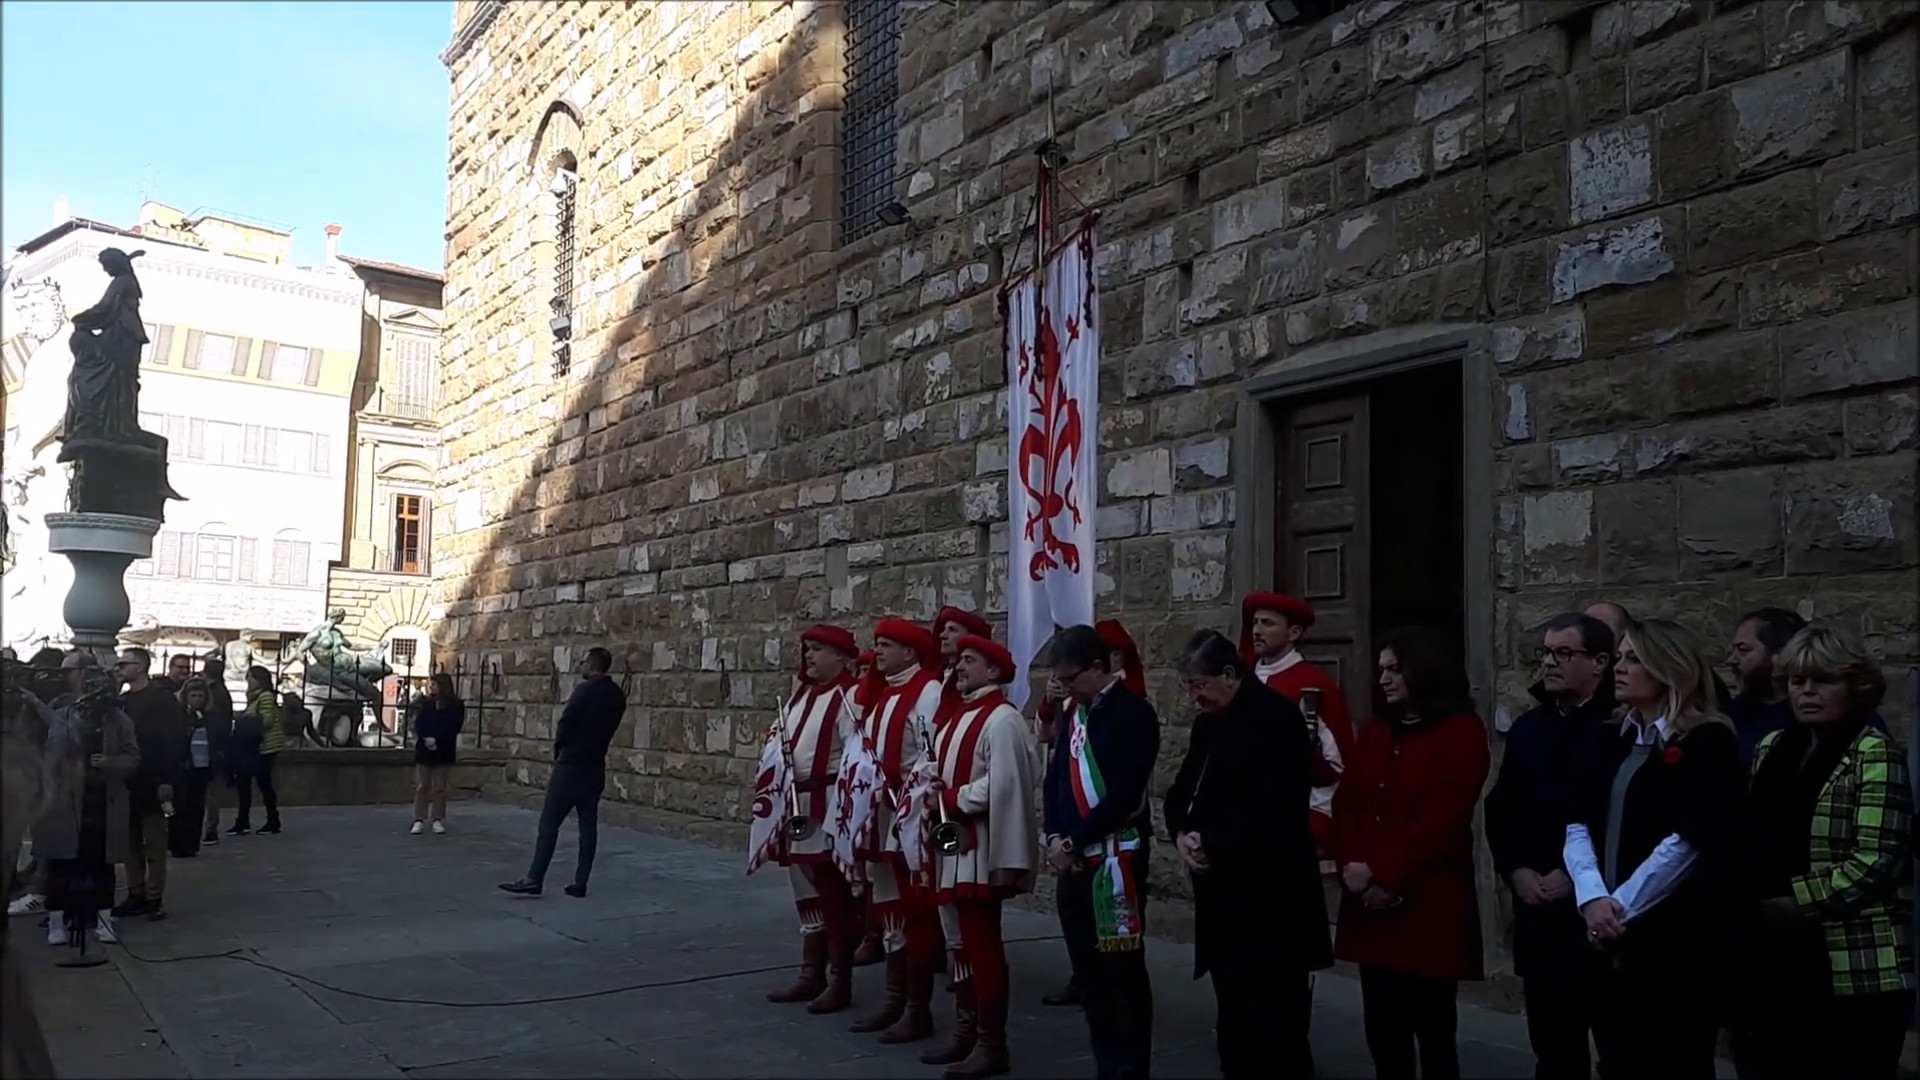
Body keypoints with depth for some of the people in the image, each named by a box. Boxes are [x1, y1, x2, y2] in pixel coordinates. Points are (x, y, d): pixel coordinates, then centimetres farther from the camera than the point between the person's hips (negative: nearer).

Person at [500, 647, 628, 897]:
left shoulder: (584, 690, -13)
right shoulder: (617, 696, 7)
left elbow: (565, 724, -12)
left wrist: (559, 750, 5)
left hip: (571, 765, -7)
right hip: (595, 767, 7)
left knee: (549, 823, -4)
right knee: (588, 825, 6)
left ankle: (534, 879, -6)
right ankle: (580, 883, 6)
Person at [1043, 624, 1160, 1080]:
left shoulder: (1134, 714, -12)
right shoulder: (1073, 713, 12)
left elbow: (1123, 795, -18)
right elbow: (1056, 778, 12)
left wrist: (1073, 841, -14)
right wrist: (1055, 837, -3)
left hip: (1116, 858, -8)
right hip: (1074, 860, 8)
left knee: (1123, 971, 0)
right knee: (1088, 970, 14)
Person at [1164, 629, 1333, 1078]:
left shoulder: (1277, 718, -14)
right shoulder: (1208, 721, 14)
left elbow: (1274, 810, -22)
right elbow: (1184, 788, 17)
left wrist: (1213, 843, -16)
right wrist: (1183, 834, -3)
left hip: (1270, 899, -8)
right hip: (1223, 892, 8)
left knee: (1276, 1022, -2)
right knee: (1234, 1018, 14)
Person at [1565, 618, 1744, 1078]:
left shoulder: (1708, 742, -7)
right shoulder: (1608, 742, 12)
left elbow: (1687, 841, -15)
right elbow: (1579, 825, 4)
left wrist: (1622, 907, -15)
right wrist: (1593, 898, -12)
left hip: (1676, 939, -6)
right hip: (1611, 942, 6)